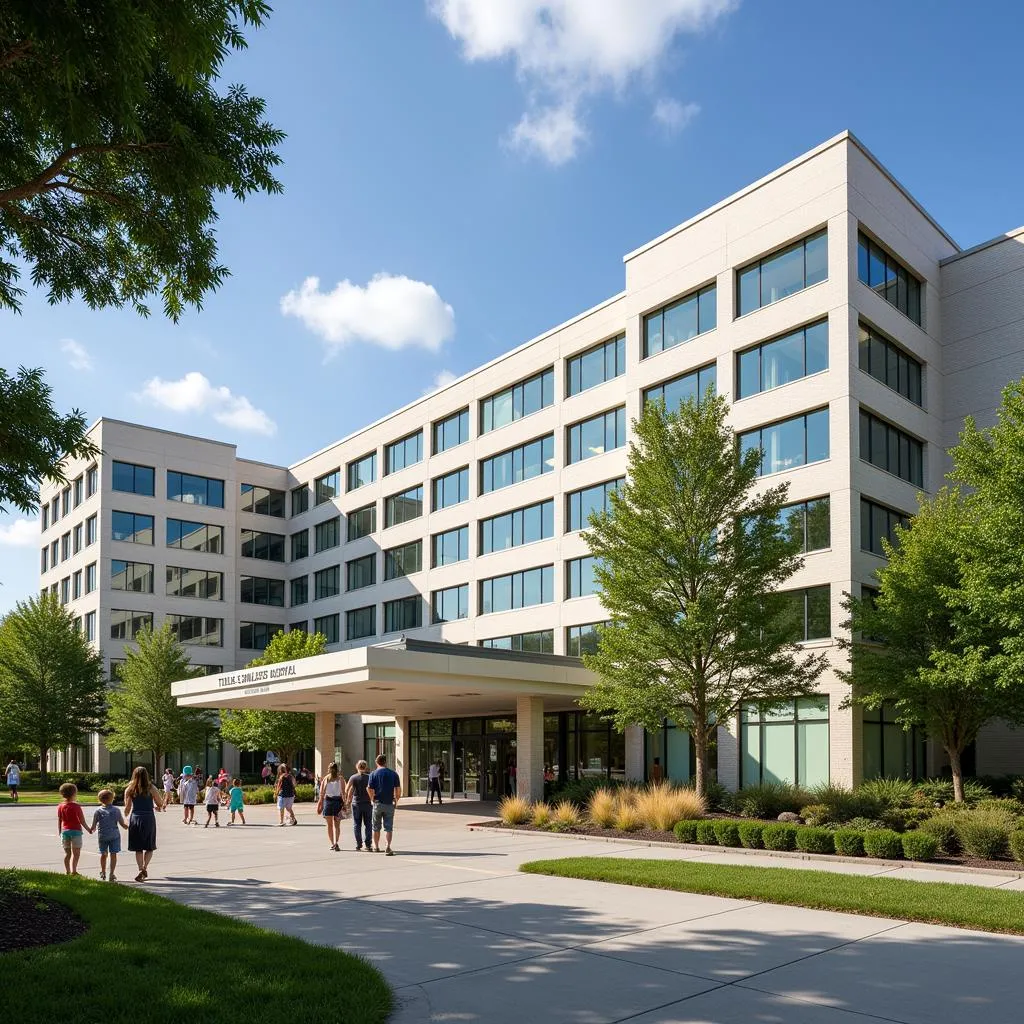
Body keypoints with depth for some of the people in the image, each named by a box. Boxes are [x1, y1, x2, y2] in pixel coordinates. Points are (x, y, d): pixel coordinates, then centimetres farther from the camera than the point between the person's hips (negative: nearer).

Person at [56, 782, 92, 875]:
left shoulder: (60, 806, 2)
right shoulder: (76, 806, -12)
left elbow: (59, 820, 7)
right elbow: (82, 821, -9)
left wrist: (59, 832, 19)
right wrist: (88, 829, 3)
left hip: (64, 831, 5)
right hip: (75, 831, -5)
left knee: (67, 853, 13)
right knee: (76, 852, 0)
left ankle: (67, 871, 14)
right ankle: (73, 870, -9)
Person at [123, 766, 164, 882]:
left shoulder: (129, 789, 1)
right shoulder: (151, 788, -2)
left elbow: (127, 808, 2)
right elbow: (160, 805, 2)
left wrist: (126, 818, 23)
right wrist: (156, 807, 25)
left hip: (135, 819, 1)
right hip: (149, 818, -1)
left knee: (138, 848, 11)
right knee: (149, 847, 11)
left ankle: (141, 870, 5)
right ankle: (144, 868, -7)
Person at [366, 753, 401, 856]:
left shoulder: (373, 773, -3)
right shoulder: (393, 774, 1)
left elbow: (369, 789, -10)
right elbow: (398, 789, -1)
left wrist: (373, 798, 6)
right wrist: (397, 799, 11)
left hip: (378, 803, 0)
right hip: (389, 804, 0)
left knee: (376, 827, 15)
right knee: (388, 827, 3)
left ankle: (376, 847, 25)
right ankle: (387, 846, -12)